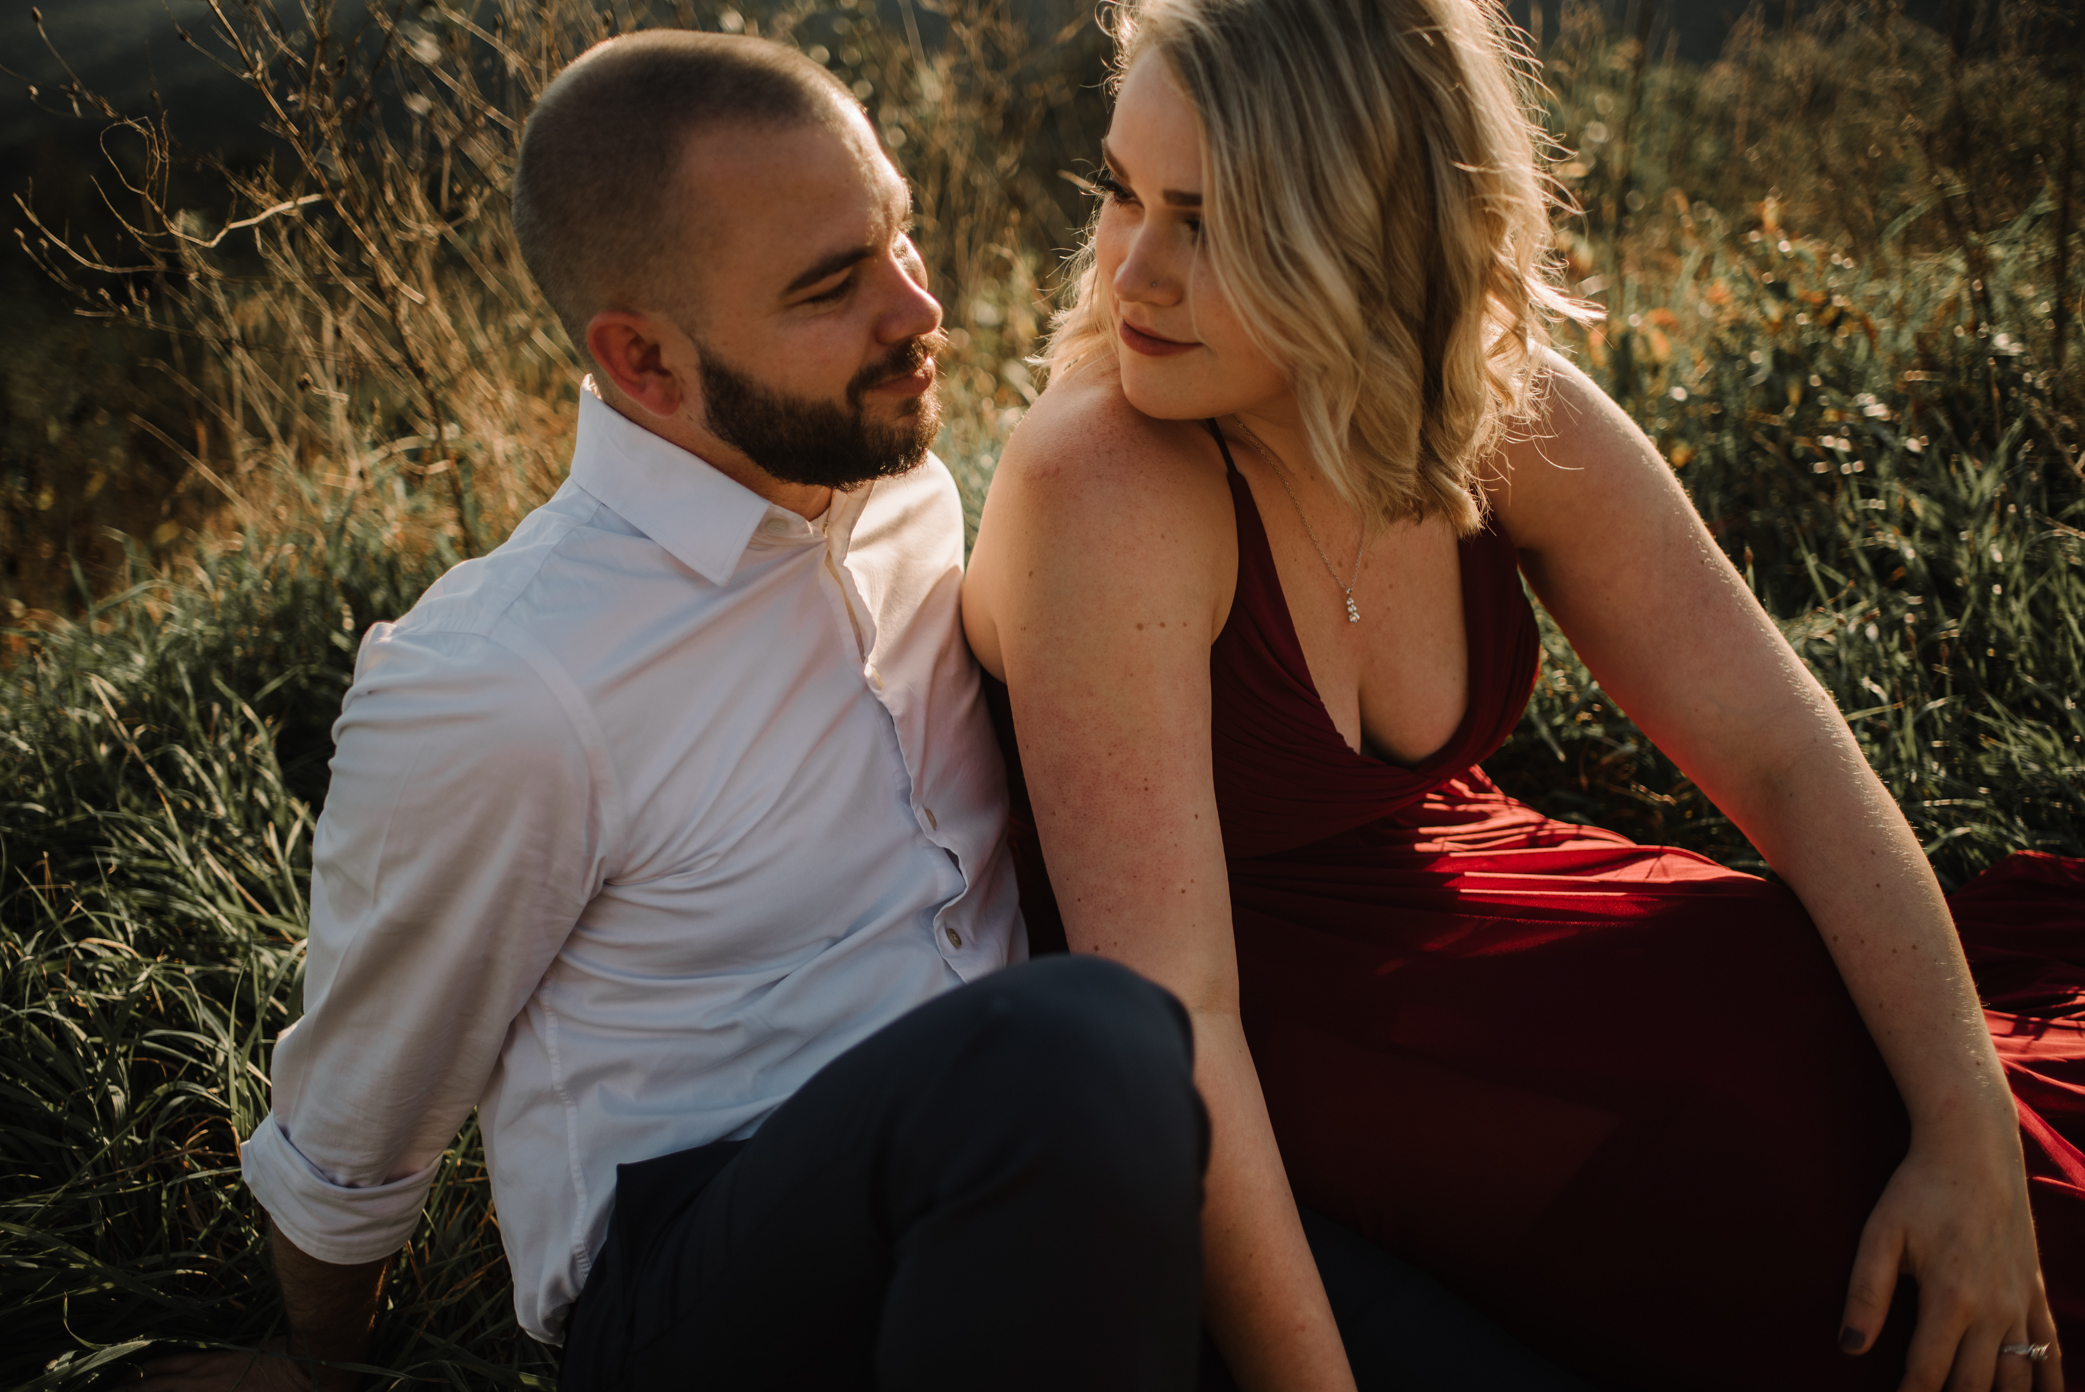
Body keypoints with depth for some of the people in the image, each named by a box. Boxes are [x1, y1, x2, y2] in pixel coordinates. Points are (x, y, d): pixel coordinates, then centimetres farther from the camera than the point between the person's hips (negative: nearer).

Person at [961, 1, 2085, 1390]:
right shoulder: (1101, 491, -28)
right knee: (1797, 1187, -19)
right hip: (1271, 1048, -5)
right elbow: (1167, 1007, -29)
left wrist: (1972, 1134, -18)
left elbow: (1786, 753, -10)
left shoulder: (1509, 415, -11)